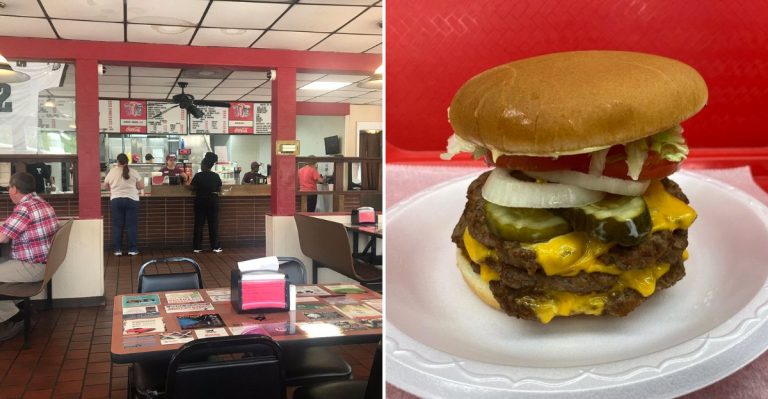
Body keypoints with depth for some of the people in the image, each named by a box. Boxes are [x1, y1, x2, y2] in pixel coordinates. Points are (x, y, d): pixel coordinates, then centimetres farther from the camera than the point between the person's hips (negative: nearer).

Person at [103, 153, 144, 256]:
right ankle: (132, 249, 3)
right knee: (131, 225, 3)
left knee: (117, 225, 6)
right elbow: (141, 186, 5)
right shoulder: (134, 172, 1)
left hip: (116, 200, 1)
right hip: (131, 200, -1)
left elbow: (105, 186, 18)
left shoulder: (112, 172, 5)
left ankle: (117, 249, 6)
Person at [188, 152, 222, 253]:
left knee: (199, 224, 5)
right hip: (213, 201, 1)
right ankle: (215, 247, 4)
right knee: (213, 224, 5)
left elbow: (192, 187, 0)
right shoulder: (216, 176, -4)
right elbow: (219, 189, 3)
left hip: (200, 201, 0)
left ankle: (197, 247, 5)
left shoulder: (198, 175, -8)